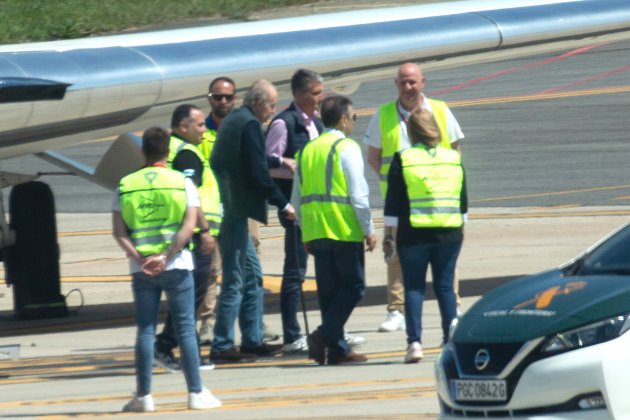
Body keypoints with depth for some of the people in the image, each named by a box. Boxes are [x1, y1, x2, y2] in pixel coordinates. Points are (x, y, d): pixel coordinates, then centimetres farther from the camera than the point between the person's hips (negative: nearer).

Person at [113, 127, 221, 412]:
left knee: (145, 330, 5)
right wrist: (165, 257, -14)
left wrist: (140, 258, -11)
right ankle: (196, 393, 2)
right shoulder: (182, 183, -1)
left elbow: (118, 232, -4)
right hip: (176, 266, -1)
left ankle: (144, 396, 3)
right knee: (185, 329, 3)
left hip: (141, 268, 1)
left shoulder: (126, 185, 4)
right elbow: (189, 227, -11)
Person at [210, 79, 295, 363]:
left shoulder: (232, 120, 16)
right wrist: (283, 203, -9)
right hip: (234, 210, -10)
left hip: (228, 208, 10)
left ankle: (252, 340, 20)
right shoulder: (250, 125, -13)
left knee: (252, 276, 16)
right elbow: (258, 173, -18)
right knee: (235, 280, -6)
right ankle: (222, 347, -4)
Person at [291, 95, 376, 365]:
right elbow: (358, 193, -13)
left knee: (328, 289, 9)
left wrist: (306, 232, 22)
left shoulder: (307, 150, 14)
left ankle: (337, 350, 8)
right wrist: (368, 229, -6)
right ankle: (326, 334, -16)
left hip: (315, 231, 7)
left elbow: (298, 197, 16)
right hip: (345, 230, -7)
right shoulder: (346, 148, -8)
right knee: (353, 285, -1)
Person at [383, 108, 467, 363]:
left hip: (413, 234, -3)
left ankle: (414, 341, -9)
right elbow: (463, 200, 13)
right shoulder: (453, 158, 7)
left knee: (413, 287, 2)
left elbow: (393, 203, -4)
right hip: (449, 233, 3)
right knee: (445, 286, 8)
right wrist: (460, 228, 23)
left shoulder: (403, 159, -4)